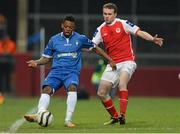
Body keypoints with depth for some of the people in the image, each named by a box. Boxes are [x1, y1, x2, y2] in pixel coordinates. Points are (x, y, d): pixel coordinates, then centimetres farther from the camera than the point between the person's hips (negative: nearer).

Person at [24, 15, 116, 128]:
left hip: (72, 72, -2)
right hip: (56, 71, 2)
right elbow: (46, 58, 17)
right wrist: (37, 62, -3)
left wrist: (110, 60, 15)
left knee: (72, 88, -34)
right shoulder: (54, 40, 10)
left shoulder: (80, 39, 6)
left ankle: (68, 120, -33)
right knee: (46, 89, -27)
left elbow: (95, 48, 18)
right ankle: (39, 115, -43)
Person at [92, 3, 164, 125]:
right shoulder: (100, 30, 6)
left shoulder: (123, 24, -4)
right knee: (101, 93, 1)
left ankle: (122, 115, -33)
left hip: (127, 61, -5)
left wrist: (153, 39, -24)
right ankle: (114, 116, 21)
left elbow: (139, 32, -8)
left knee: (122, 83, -32)